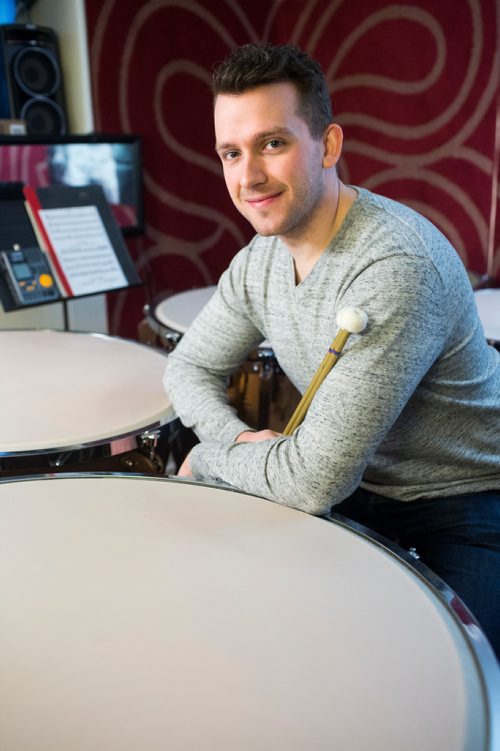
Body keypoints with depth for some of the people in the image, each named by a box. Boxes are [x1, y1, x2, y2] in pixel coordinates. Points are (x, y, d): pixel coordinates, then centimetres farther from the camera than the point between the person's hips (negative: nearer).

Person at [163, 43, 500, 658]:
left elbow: (315, 480, -34)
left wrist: (210, 457, -15)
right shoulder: (259, 259, -6)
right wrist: (236, 438, -15)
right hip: (365, 482, 7)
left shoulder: (396, 268, -33)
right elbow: (190, 367, 6)